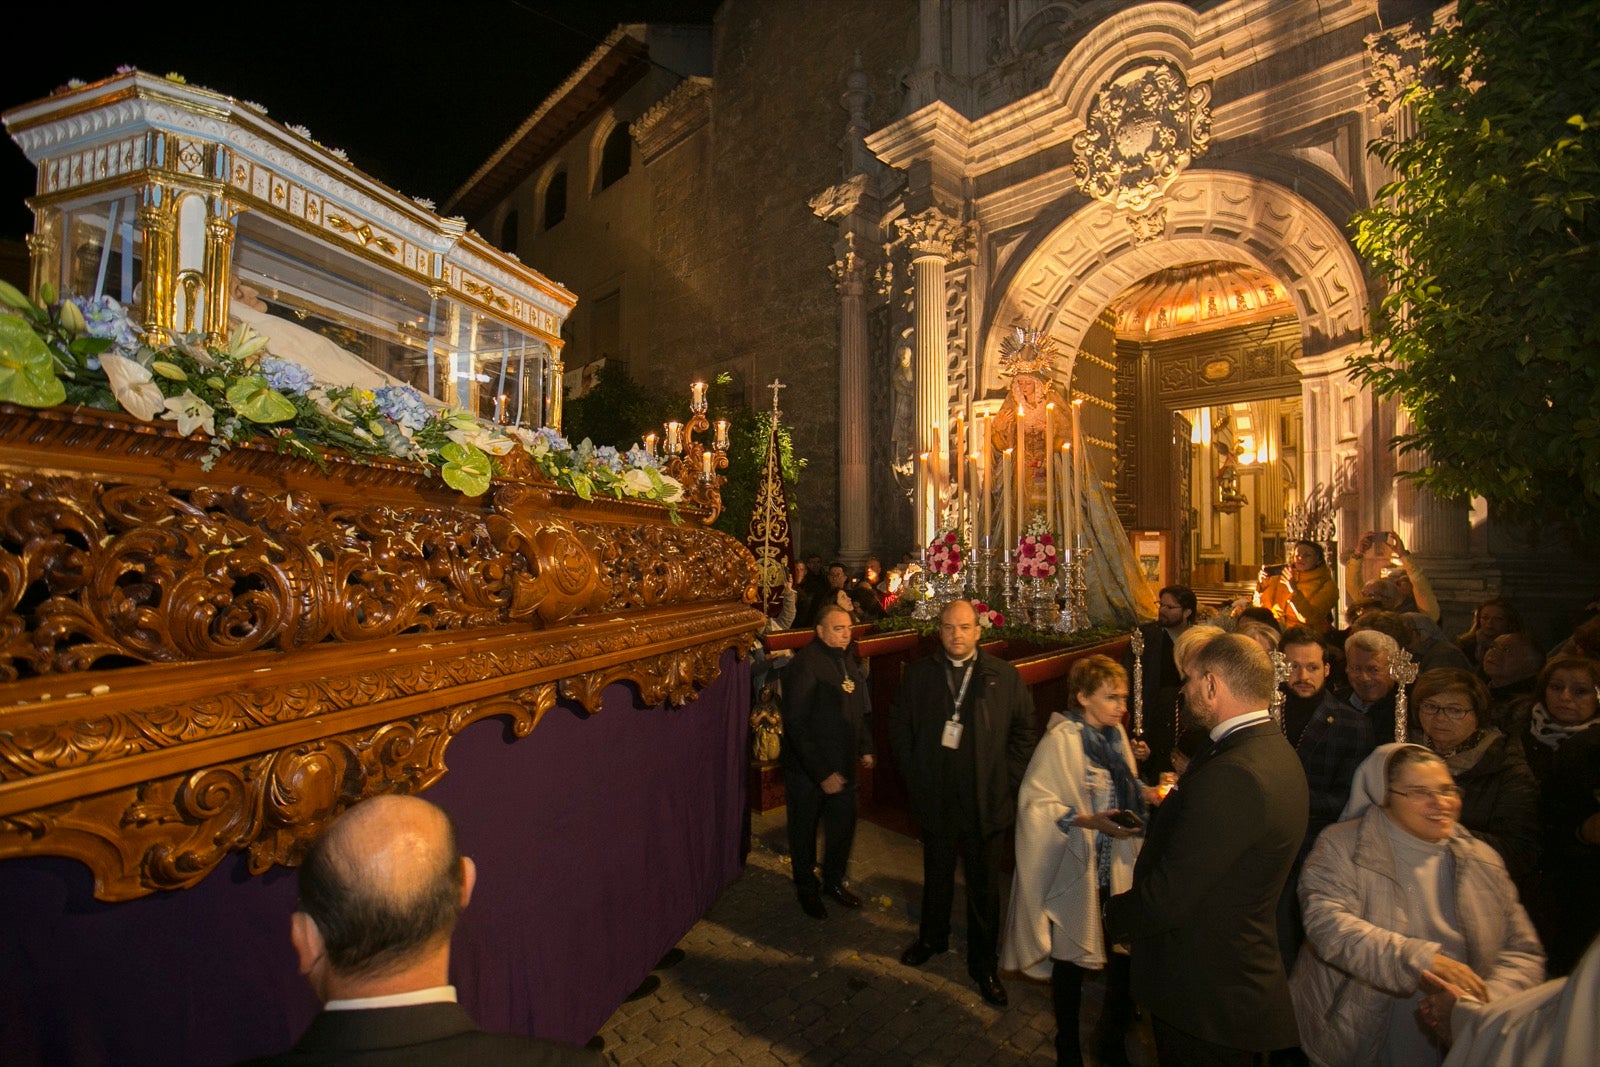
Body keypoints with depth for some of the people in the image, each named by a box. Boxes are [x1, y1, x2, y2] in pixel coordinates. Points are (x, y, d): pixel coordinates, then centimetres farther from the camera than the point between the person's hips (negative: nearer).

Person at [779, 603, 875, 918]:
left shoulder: (849, 661, 2)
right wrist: (822, 774, -21)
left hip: (843, 766, 7)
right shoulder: (804, 665, -21)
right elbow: (796, 726, -22)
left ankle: (834, 882, 41)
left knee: (844, 825, 18)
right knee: (805, 832, 13)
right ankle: (807, 889, 36)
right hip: (807, 771, -6)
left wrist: (865, 748, 8)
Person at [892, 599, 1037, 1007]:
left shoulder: (1005, 677, -6)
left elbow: (1023, 730, 1)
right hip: (935, 794, 1)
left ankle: (983, 963, 31)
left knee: (984, 884, 12)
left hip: (986, 799, -1)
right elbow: (901, 726, 4)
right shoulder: (918, 673, -2)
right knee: (936, 873, 20)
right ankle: (932, 937, 44)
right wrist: (913, 775, -1)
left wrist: (1008, 779, -5)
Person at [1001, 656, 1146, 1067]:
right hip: (1076, 871, -5)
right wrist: (1087, 821, -26)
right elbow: (1034, 803, -19)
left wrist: (1148, 794, -1)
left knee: (1126, 956, 6)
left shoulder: (1115, 734, 4)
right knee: (1072, 960, 12)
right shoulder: (1061, 739, -18)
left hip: (1118, 868, 6)